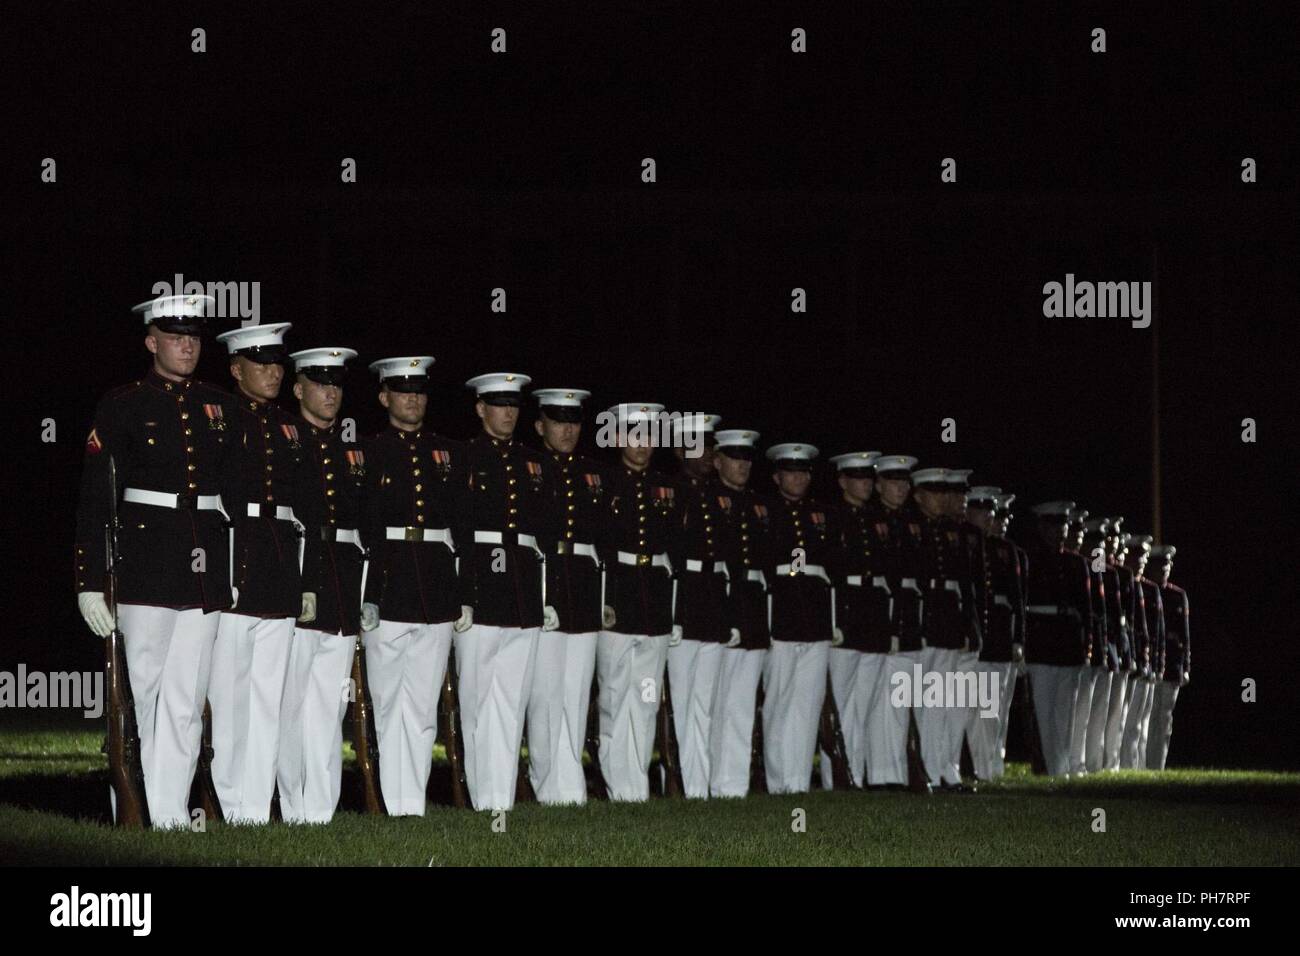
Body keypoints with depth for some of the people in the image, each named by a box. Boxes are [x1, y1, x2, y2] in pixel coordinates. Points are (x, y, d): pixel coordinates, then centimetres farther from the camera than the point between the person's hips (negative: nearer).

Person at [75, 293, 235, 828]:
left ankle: (171, 814, 2)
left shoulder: (220, 408, 13)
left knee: (187, 699, 1)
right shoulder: (123, 406, -1)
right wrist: (90, 581, -10)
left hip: (206, 566, 4)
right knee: (141, 691, -1)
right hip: (145, 561, -4)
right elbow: (93, 499, -4)